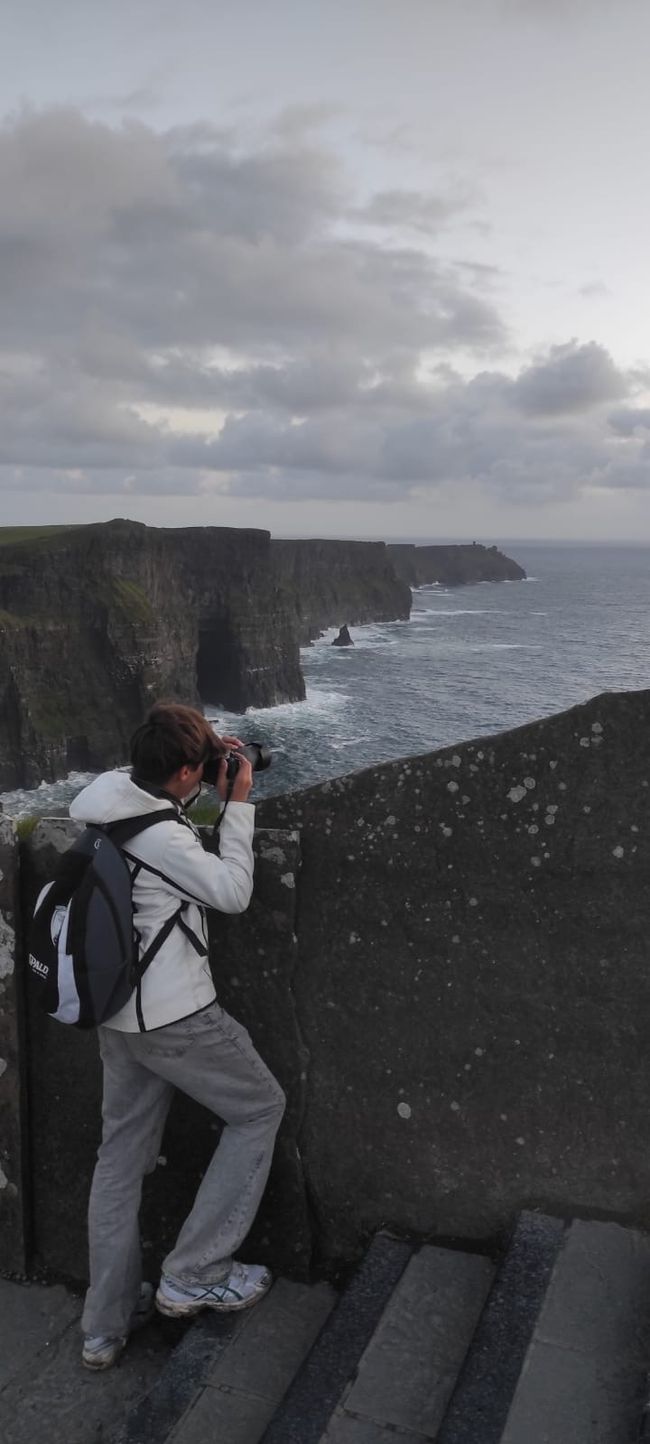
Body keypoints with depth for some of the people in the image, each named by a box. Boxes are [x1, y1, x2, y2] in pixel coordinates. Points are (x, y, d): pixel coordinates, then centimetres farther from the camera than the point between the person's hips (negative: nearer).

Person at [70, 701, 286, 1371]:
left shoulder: (106, 790, -1)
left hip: (117, 1014, 9)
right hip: (174, 1015, -8)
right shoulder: (160, 836, -25)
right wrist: (238, 803, -8)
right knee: (259, 1108, 12)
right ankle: (194, 1275, 14)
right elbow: (233, 891, -13)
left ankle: (105, 1327, 27)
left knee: (121, 1155, 17)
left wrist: (209, 778, 8)